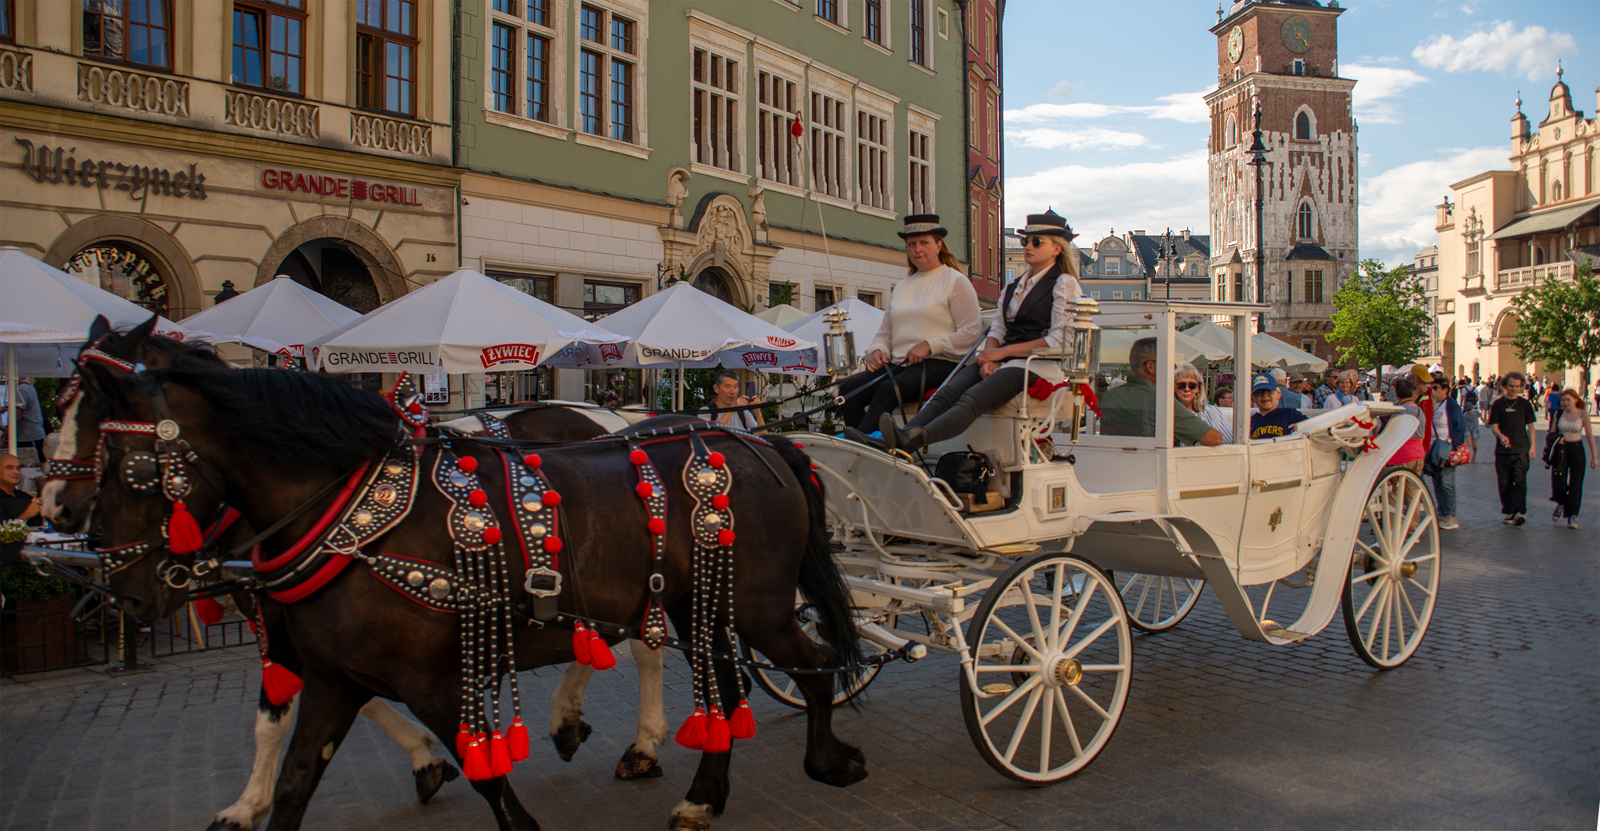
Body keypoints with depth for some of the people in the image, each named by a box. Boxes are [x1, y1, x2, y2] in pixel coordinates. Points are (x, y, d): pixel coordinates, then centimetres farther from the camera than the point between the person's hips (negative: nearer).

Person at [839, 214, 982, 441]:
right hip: (898, 364, 7)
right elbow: (885, 332, 25)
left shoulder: (956, 281, 5)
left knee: (889, 389, -35)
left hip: (940, 364, -6)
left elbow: (971, 333, -5)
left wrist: (929, 345, -14)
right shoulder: (903, 286, 24)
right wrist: (877, 350, 2)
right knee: (849, 389, -19)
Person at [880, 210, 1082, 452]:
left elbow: (1058, 341, -7)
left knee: (974, 398, -33)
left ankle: (911, 441, -54)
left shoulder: (1064, 284, 3)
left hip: (1037, 367, -7)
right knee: (948, 392, -24)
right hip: (1004, 361, 7)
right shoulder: (1014, 287, 25)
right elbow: (998, 329, 17)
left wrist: (1002, 352, -9)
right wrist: (989, 358, -6)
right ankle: (904, 435, -45)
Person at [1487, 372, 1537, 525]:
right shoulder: (1498, 404, 5)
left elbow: (1530, 426, 9)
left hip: (1521, 449, -1)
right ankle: (1508, 512, 16)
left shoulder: (1524, 404, 6)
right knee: (1504, 483, 4)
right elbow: (1494, 426, 2)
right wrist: (1501, 436, -19)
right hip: (1502, 450, 1)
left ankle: (1519, 511, -18)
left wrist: (1532, 447, 0)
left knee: (1520, 479, -13)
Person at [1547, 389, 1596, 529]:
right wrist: (1556, 439, -14)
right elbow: (1553, 432, 10)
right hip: (1561, 450, 1)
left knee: (1575, 484, -4)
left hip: (1577, 450, -1)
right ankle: (1561, 504, 29)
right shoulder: (1559, 413, 0)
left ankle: (1572, 516, 4)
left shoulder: (1583, 414, -5)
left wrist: (1594, 456, -4)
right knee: (1558, 482, -3)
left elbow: (1589, 435, -3)